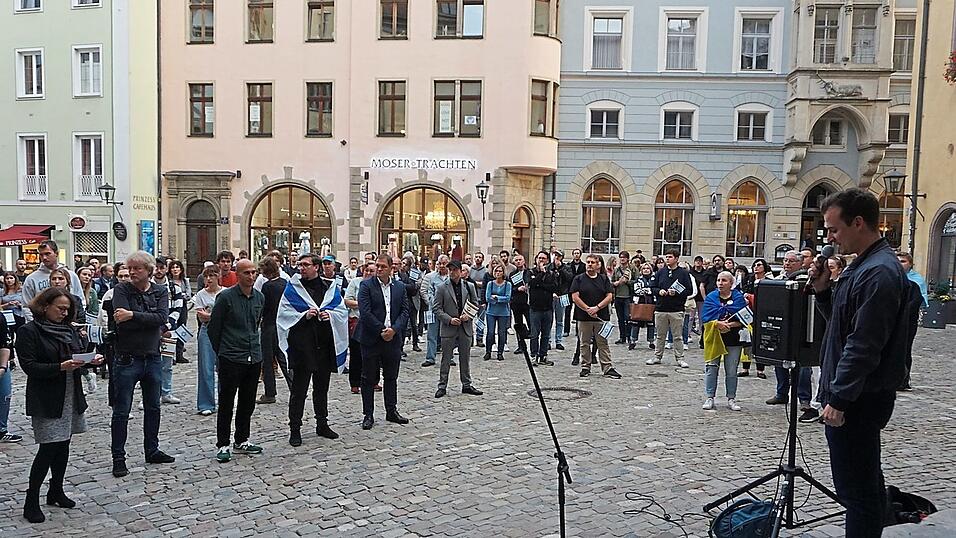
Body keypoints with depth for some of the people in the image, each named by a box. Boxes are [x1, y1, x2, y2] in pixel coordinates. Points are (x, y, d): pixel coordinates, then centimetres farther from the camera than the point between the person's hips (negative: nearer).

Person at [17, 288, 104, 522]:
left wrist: (92, 360, -6)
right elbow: (29, 366, -15)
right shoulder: (29, 331, -9)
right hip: (46, 400, -6)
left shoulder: (69, 329, 10)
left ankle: (56, 491, 28)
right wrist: (61, 367, -26)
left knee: (63, 445, 13)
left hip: (71, 396, 7)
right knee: (48, 448, -6)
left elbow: (81, 352, 16)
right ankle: (31, 501, 6)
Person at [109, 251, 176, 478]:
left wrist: (133, 315, -20)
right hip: (126, 359, -4)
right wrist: (150, 320, -14)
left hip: (153, 357, 4)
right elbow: (122, 322, -19)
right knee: (121, 411, 3)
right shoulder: (121, 289, -6)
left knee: (153, 408, 15)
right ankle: (118, 457, 14)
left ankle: (152, 450, 30)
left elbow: (162, 317, -15)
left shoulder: (161, 291, 2)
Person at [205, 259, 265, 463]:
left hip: (254, 358, 5)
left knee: (248, 403, 13)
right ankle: (222, 445, 12)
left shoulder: (259, 297, 7)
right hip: (231, 360, -5)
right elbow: (213, 328, -2)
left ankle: (242, 441, 25)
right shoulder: (225, 297, -10)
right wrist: (221, 351, 5)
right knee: (226, 403, 3)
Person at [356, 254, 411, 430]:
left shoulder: (400, 286, 7)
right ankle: (368, 415, 13)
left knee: (391, 377, 14)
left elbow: (405, 311, 3)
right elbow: (365, 312, -13)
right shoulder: (366, 285, -5)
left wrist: (393, 329, -12)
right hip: (371, 339, -3)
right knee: (369, 379, 4)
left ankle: (391, 411, 26)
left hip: (393, 338, 4)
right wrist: (381, 330, -16)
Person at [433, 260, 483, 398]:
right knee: (446, 359, 4)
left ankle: (466, 385, 21)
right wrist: (449, 319, -16)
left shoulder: (469, 286, 7)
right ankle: (442, 386, 12)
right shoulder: (442, 288, -1)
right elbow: (437, 309, -4)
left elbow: (475, 304, 11)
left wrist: (468, 315, -8)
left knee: (465, 358, 11)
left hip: (466, 327, 2)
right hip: (448, 329, -2)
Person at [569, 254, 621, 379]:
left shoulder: (604, 279, 8)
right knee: (585, 344, 7)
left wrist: (597, 308, -12)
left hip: (601, 317, 1)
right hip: (583, 317, -1)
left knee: (603, 343, 2)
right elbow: (575, 297, -5)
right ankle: (585, 367, 16)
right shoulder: (579, 279, 3)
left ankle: (608, 368, 4)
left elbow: (609, 297, 1)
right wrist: (588, 309, -12)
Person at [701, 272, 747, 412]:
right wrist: (718, 323, -22)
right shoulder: (711, 297, 3)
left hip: (733, 339, 0)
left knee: (732, 371, 8)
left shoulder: (739, 298, 0)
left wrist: (730, 325, -20)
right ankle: (709, 398, 8)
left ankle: (731, 399, 18)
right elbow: (705, 318, -5)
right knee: (711, 368, 0)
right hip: (714, 338, 0)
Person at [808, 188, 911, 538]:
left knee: (856, 486, -2)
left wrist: (838, 399, -20)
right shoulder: (865, 265, 12)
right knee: (866, 482, 20)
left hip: (859, 399, -10)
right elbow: (845, 322, 20)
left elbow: (863, 346, -23)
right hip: (858, 395, 10)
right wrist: (823, 290, 4)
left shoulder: (879, 273, -19)